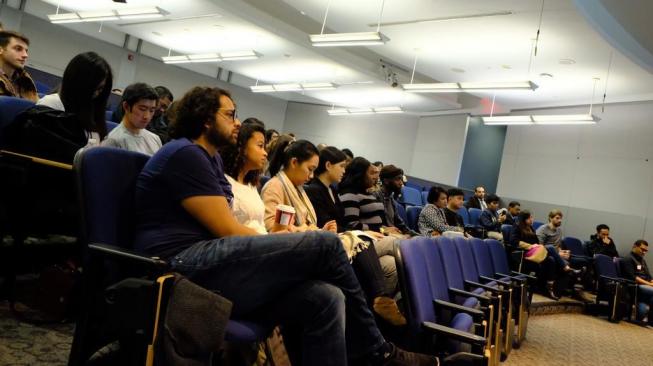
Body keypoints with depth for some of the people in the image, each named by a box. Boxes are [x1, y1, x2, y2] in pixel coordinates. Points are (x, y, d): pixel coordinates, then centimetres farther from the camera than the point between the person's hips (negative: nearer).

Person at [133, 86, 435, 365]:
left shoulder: (208, 159, 25)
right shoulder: (186, 153, -4)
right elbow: (229, 232, -10)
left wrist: (277, 243, 3)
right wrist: (282, 246, 3)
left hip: (206, 270, 9)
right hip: (184, 267, -9)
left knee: (326, 299, -12)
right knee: (324, 244, -17)